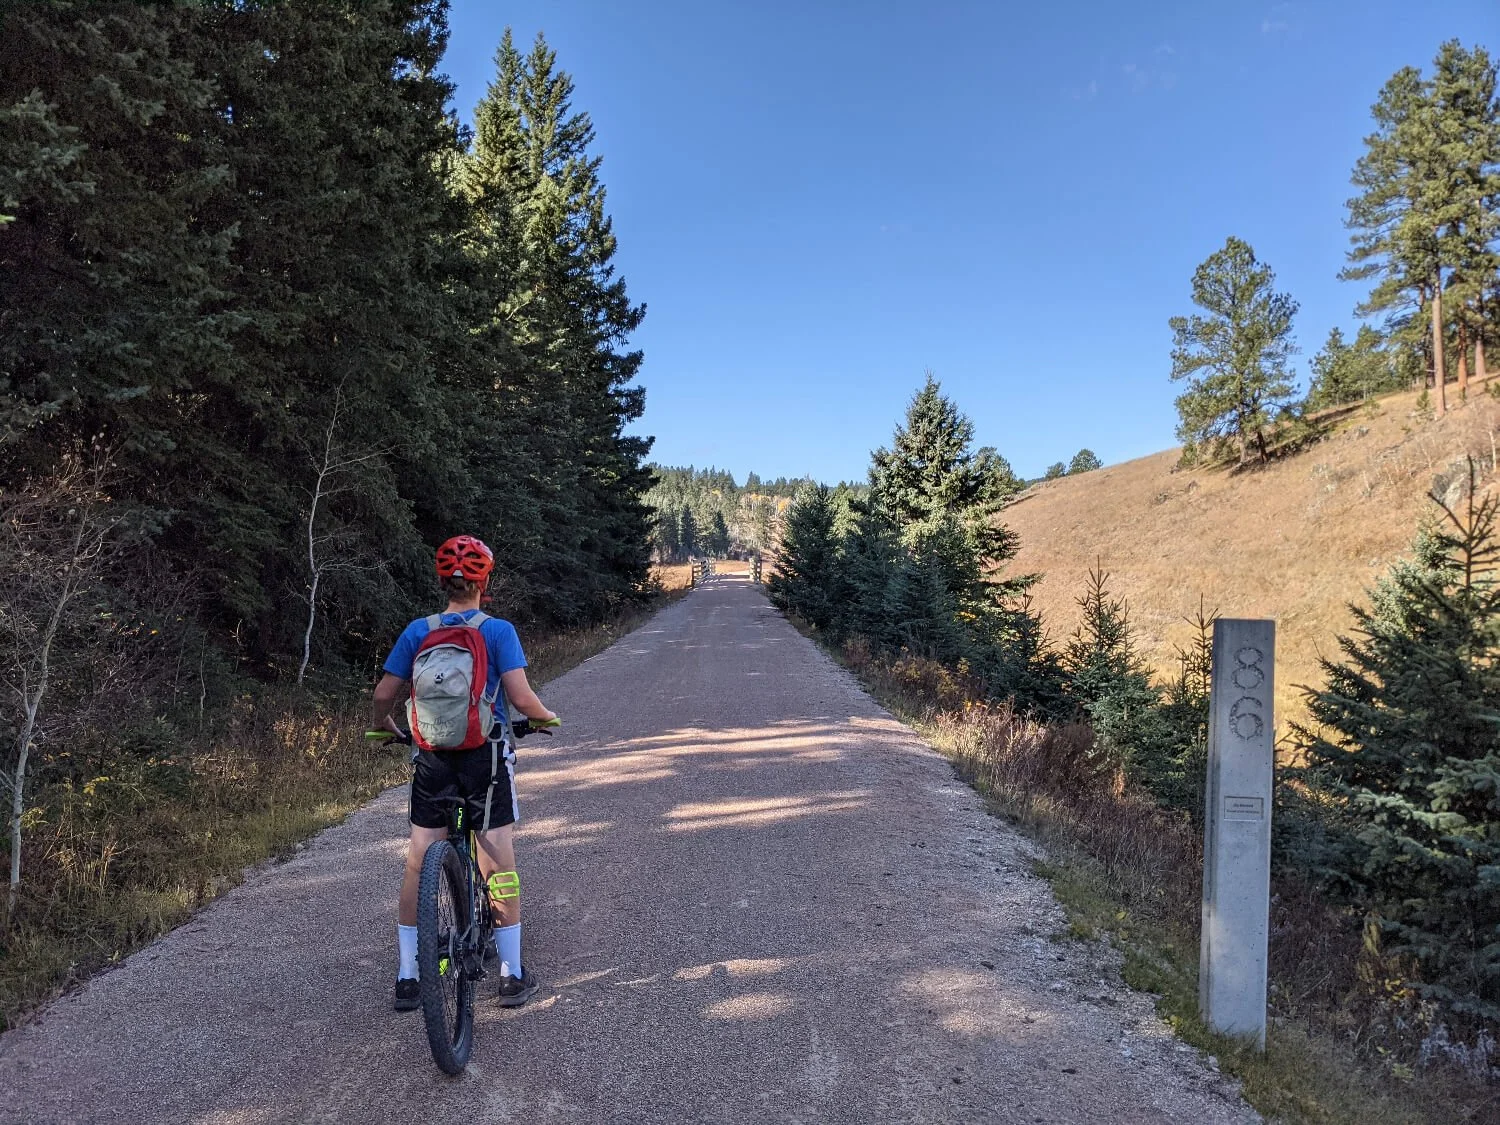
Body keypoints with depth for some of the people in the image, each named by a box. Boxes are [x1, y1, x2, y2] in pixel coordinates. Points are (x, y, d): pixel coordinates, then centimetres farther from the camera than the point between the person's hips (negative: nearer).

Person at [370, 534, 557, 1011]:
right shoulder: (498, 631, -7)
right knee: (500, 867, 6)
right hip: (485, 757, -2)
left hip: (432, 758, 3)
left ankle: (407, 979, 18)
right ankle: (513, 976, 14)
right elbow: (521, 699, -14)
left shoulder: (417, 630, 2)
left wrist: (381, 724, 24)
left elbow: (384, 694, 2)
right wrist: (546, 716, 7)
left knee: (418, 866, 11)